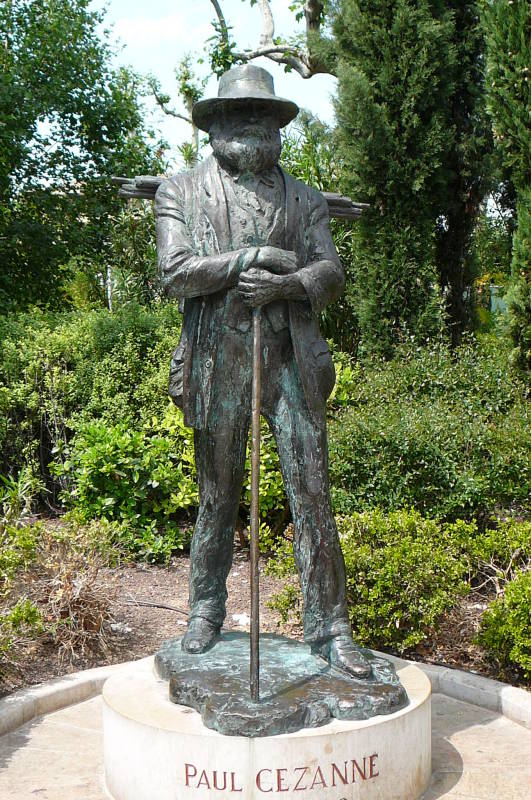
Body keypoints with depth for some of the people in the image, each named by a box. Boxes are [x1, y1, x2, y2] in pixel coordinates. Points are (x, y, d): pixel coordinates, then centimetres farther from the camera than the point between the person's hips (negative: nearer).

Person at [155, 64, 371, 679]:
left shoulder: (302, 198, 16)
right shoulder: (181, 191, 11)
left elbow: (330, 273, 5)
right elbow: (175, 271, -4)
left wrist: (285, 283, -15)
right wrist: (247, 258, -11)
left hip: (290, 359, 1)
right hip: (218, 362, -1)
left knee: (312, 494, -2)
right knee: (217, 496, 9)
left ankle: (328, 627, 7)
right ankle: (206, 612, 27)